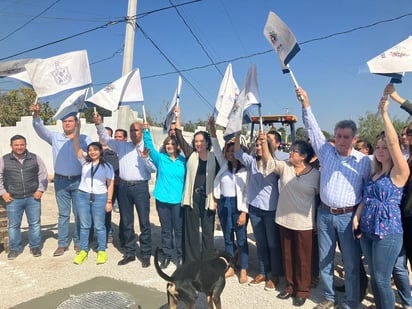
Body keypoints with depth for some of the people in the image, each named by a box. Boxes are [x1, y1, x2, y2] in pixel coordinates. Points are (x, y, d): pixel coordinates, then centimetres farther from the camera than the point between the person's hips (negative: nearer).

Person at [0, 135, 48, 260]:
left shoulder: (35, 158, 2)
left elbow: (43, 174, 6)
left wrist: (40, 190, -1)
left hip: (33, 198, 0)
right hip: (13, 199, 0)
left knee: (35, 223, 6)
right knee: (13, 225, 8)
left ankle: (35, 247, 21)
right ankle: (14, 249, 23)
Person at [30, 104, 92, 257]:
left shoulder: (85, 139, -1)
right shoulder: (55, 137, 5)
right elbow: (40, 129, -6)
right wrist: (36, 115, -26)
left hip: (78, 181, -2)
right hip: (61, 181, 2)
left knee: (79, 213, 7)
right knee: (63, 214, 10)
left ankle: (79, 242, 20)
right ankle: (62, 244, 19)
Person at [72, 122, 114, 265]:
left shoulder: (107, 166, 0)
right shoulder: (84, 162, 6)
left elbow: (110, 184, 1)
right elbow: (76, 147, -4)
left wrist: (109, 201, -4)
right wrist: (77, 129, -13)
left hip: (100, 197, -2)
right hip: (83, 196, 2)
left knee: (99, 226, 5)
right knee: (84, 225, 9)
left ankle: (101, 251, 16)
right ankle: (83, 251, 20)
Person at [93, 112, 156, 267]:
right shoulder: (122, 146, 11)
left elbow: (153, 169, -2)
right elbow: (105, 138, 11)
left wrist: (145, 158, -18)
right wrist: (99, 124, -3)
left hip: (141, 187, -3)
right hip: (124, 186, 4)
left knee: (144, 222, 0)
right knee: (126, 222, 11)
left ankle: (145, 255, 11)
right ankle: (129, 253, 24)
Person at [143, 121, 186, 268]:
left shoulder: (183, 161, 2)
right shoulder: (160, 158, 3)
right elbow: (150, 146, -7)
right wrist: (146, 131, -19)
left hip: (178, 200, -1)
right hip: (162, 199, 1)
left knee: (179, 230, 6)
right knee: (166, 230, 12)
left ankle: (180, 256, 21)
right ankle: (166, 255, 26)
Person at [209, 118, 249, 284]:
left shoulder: (245, 169, -9)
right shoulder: (224, 165, 5)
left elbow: (247, 192, -10)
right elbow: (217, 149, -2)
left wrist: (243, 212, -15)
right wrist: (213, 129, -13)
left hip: (238, 205, -5)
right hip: (223, 204, 5)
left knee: (241, 239, 5)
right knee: (228, 238, 14)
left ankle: (243, 271, 18)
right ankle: (230, 267, 27)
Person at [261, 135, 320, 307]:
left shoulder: (315, 174, -6)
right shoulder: (284, 166, 0)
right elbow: (269, 162, -15)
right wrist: (264, 143, -31)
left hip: (304, 223, -3)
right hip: (285, 220, 3)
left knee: (302, 258, 8)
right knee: (287, 256, 15)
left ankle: (302, 291, 25)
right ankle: (290, 286, 32)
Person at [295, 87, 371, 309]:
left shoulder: (364, 161, -3)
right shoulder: (326, 151, 2)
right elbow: (312, 128, -4)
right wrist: (305, 103, -13)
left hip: (348, 216, -2)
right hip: (325, 214, 3)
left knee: (352, 263, 6)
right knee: (324, 260, 13)